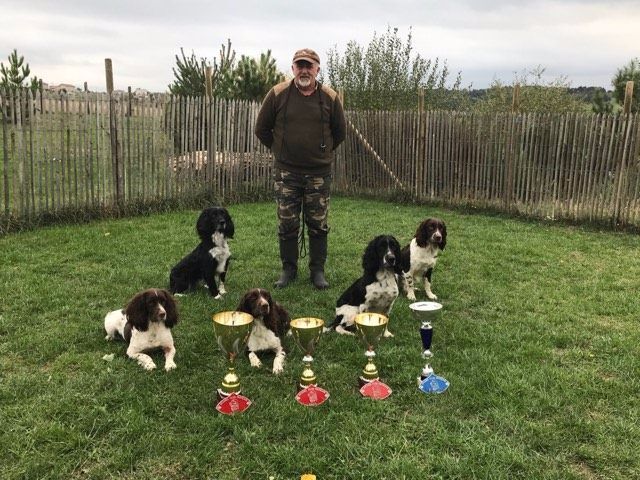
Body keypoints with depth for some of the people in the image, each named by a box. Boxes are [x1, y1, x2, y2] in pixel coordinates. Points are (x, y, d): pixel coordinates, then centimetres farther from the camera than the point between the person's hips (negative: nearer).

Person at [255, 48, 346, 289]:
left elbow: (340, 132, 14)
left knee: (318, 224, 6)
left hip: (319, 172, 1)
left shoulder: (329, 97, 0)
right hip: (286, 171, 0)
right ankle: (288, 269, 19)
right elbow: (262, 129, 8)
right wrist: (280, 150, 12)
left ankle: (317, 270, 18)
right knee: (287, 224, 5)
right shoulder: (278, 94, -3)